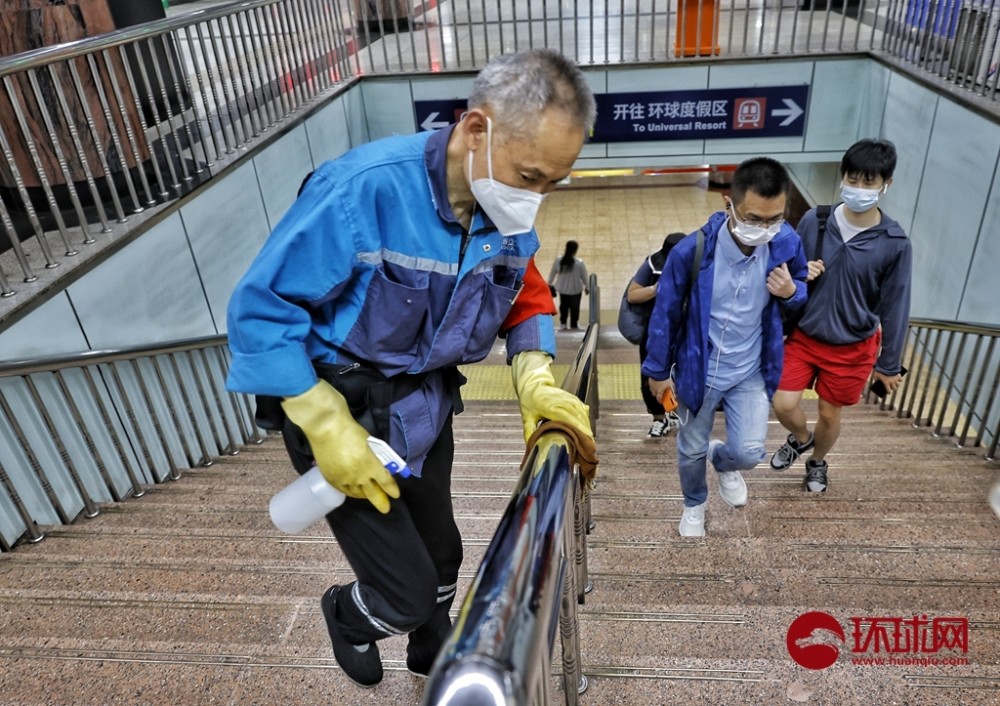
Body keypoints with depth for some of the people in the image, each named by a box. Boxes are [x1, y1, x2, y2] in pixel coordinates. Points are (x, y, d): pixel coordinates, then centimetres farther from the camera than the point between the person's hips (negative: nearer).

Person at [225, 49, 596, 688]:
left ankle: (433, 653, 57)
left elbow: (529, 301, 6)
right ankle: (348, 617, 39)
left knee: (441, 554, 23)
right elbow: (260, 309, -24)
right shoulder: (366, 188, -30)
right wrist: (329, 430, -25)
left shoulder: (511, 216, -10)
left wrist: (536, 383, -14)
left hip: (427, 409, 6)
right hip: (344, 415, -6)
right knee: (408, 594, -1)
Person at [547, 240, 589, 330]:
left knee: (563, 305, 25)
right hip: (575, 289, -2)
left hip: (562, 288, 2)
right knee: (575, 307, 19)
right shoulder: (579, 263, -24)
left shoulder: (558, 260, -16)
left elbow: (552, 273, -3)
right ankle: (574, 325, 34)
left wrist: (550, 284, 14)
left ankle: (563, 323, 34)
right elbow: (584, 276, -10)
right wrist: (586, 287, 8)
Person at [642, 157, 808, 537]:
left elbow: (805, 289, 5)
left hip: (752, 371, 2)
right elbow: (665, 314, -12)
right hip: (698, 370, -1)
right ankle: (694, 504, 49)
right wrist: (658, 370, -2)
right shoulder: (691, 251, -26)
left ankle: (723, 462, 39)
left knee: (749, 453, 0)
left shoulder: (786, 244, -17)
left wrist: (791, 291, -21)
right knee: (692, 449, 17)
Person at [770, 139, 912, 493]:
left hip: (852, 348, -1)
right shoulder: (813, 221, -11)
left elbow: (895, 307, -7)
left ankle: (818, 461, 46)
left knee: (829, 414, 13)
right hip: (803, 336, 2)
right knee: (784, 405, -2)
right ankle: (800, 438, 35)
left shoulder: (894, 243, -16)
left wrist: (889, 364, -1)